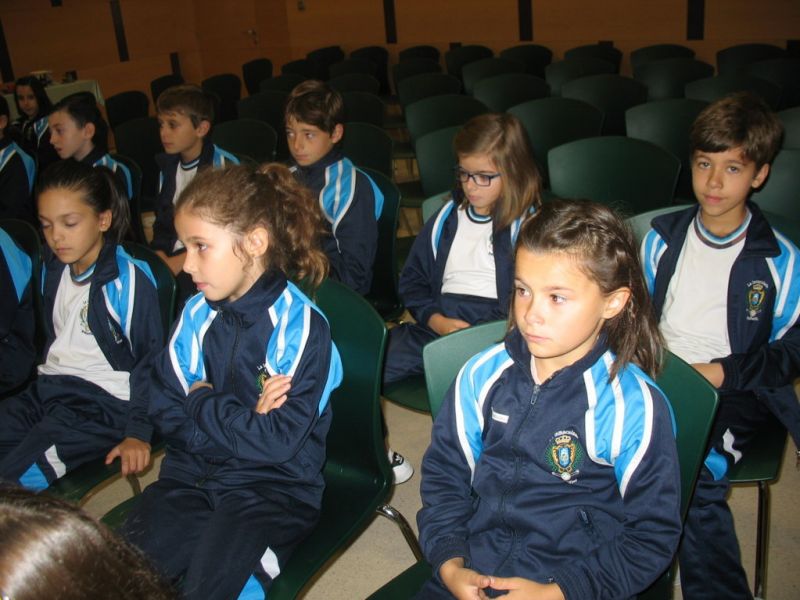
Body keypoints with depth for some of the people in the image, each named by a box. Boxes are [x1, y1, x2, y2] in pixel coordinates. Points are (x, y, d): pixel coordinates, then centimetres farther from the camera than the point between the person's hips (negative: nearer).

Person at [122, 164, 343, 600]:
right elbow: (164, 409, 0)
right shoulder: (198, 313, 1)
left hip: (275, 486, -5)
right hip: (194, 471, 5)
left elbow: (279, 442, -20)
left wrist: (203, 403, -9)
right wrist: (241, 420, -15)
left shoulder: (301, 326, -15)